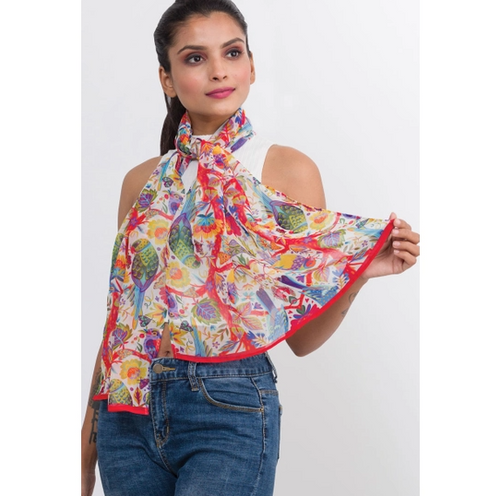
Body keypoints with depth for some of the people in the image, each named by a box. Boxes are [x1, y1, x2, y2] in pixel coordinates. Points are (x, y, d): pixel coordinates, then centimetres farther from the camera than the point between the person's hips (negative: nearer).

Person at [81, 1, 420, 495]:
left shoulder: (287, 171, -2)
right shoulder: (143, 182, 8)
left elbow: (302, 337, -1)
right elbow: (119, 318, 14)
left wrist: (358, 272, -17)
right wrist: (89, 435, 13)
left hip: (229, 408, -3)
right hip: (128, 411, 4)